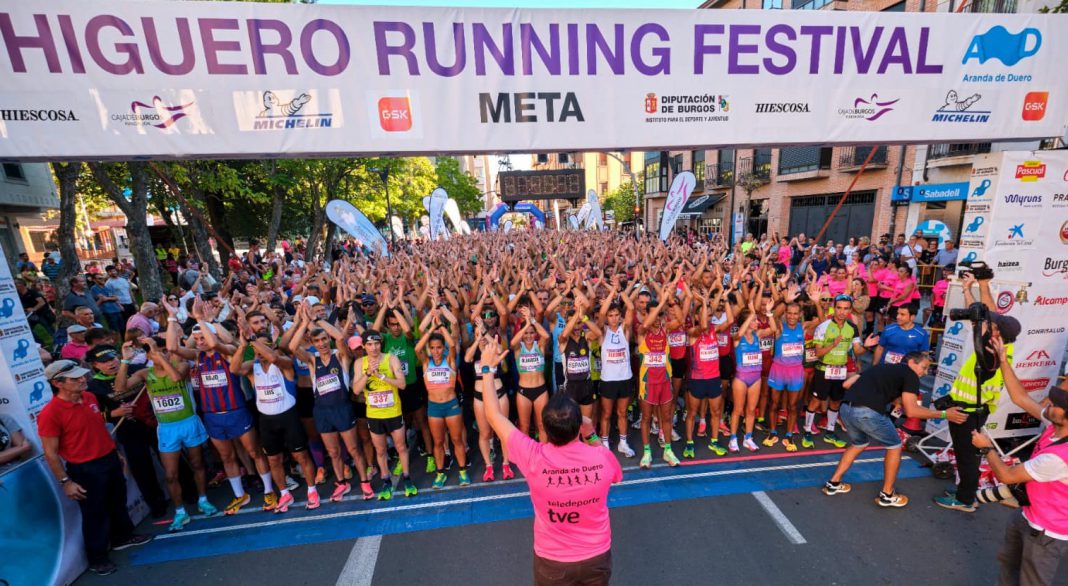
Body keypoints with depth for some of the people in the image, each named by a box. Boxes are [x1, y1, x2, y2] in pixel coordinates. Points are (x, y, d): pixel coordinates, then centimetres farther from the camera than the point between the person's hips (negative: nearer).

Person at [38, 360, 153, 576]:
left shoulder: (90, 397, -1)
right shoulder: (50, 413, -21)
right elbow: (50, 452, -15)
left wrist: (115, 451, 17)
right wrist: (65, 481, -13)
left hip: (110, 459, 6)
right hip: (85, 469, -6)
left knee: (118, 502, 23)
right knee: (95, 514, 10)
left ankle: (123, 537, 44)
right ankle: (97, 559, 31)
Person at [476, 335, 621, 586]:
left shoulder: (534, 459, -31)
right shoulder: (603, 457, -25)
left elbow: (493, 415, -18)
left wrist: (487, 367, -9)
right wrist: (591, 437, -7)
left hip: (551, 561, -1)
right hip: (597, 557, 1)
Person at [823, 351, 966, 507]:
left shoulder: (882, 367, 30)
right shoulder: (910, 375, 11)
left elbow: (847, 384, 24)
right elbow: (911, 411, 3)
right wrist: (944, 414, 13)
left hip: (846, 408, 6)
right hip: (868, 412, -6)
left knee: (859, 444, 31)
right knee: (894, 446, 22)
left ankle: (833, 484, 33)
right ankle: (887, 495, 31)